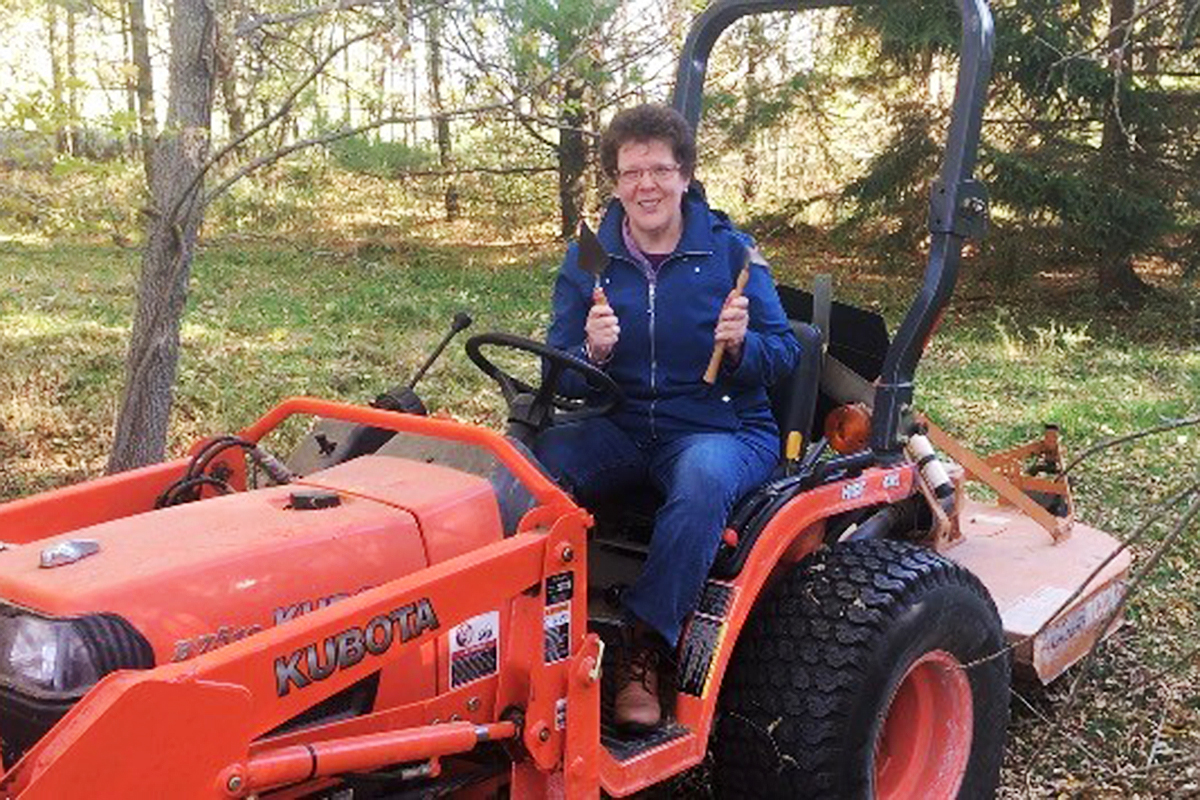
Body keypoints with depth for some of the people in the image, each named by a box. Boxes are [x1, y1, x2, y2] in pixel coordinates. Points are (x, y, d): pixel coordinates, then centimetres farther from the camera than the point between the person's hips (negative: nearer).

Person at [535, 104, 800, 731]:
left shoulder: (729, 250, 0)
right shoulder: (588, 258, 6)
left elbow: (783, 353, 1)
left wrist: (742, 344, -21)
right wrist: (593, 353, -19)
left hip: (720, 428, -2)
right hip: (618, 427, 2)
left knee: (703, 477, -37)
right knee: (536, 461, -28)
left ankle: (646, 652, -28)